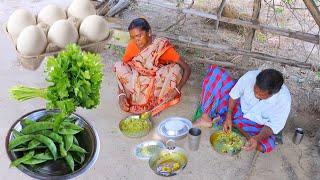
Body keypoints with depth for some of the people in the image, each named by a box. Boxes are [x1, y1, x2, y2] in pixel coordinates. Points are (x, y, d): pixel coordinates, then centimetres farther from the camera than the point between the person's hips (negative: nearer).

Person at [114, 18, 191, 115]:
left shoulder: (162, 46, -17)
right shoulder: (132, 46, -9)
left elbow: (187, 68, -16)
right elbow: (121, 69, -2)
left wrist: (177, 89, -29)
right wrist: (121, 94, -16)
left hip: (158, 88, -2)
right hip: (139, 88, 2)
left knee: (175, 69, -27)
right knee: (118, 65, -16)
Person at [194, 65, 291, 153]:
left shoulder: (284, 100, -29)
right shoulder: (251, 76, -28)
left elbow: (273, 126, -21)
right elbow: (234, 94, -12)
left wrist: (257, 138, -38)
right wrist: (228, 116, -22)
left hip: (255, 123, 0)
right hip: (238, 107, 1)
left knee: (267, 145, -33)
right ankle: (206, 117, -23)